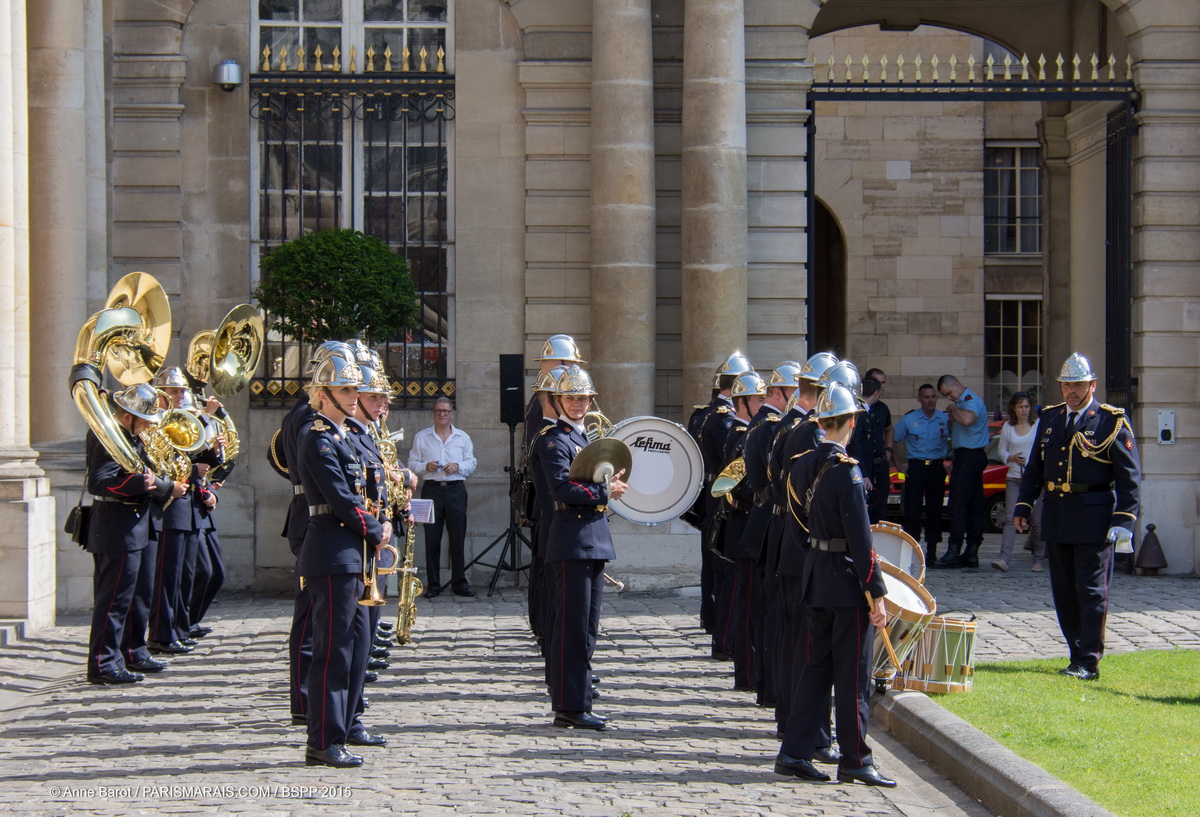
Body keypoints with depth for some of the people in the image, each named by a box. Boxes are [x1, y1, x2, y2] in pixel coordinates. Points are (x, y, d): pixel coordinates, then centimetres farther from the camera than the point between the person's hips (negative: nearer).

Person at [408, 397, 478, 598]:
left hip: (456, 489, 1)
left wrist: (457, 466, -10)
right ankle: (433, 583, 4)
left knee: (458, 537, -1)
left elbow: (471, 464, 9)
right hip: (431, 489, -1)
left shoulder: (463, 437, 13)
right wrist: (426, 466, -12)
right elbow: (412, 464, 7)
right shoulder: (421, 437, 10)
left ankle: (459, 582, 6)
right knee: (432, 538, -1)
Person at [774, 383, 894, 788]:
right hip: (848, 580, -7)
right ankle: (855, 761, 8)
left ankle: (794, 753, 14)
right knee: (853, 674, 1)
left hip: (816, 573, 8)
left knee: (816, 667, 14)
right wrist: (876, 593, -16)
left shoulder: (800, 466, 4)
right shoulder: (846, 470, -19)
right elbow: (860, 538, -20)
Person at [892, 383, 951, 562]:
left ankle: (932, 551, 10)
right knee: (912, 510, -6)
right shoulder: (909, 419, 2)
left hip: (937, 468, 1)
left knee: (934, 510, 3)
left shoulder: (946, 419, 3)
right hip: (915, 468, -1)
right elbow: (893, 441, 8)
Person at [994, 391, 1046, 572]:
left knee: (1037, 520, 0)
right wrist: (1013, 458, -9)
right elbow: (1002, 450, 12)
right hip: (1014, 478, 1)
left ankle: (1038, 560, 11)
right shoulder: (1007, 428, 10)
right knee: (1011, 518, -11)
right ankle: (1004, 559, -20)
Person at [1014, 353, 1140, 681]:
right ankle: (1078, 655, 19)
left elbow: (1129, 476, -6)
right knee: (1064, 592, 10)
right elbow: (1034, 467, 17)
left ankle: (1088, 663, 0)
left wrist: (1123, 521, -13)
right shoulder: (1050, 418, 12)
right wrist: (1023, 507, 9)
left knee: (1091, 590, -3)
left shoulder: (1112, 421, -4)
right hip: (1056, 517, 6)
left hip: (1094, 517, -6)